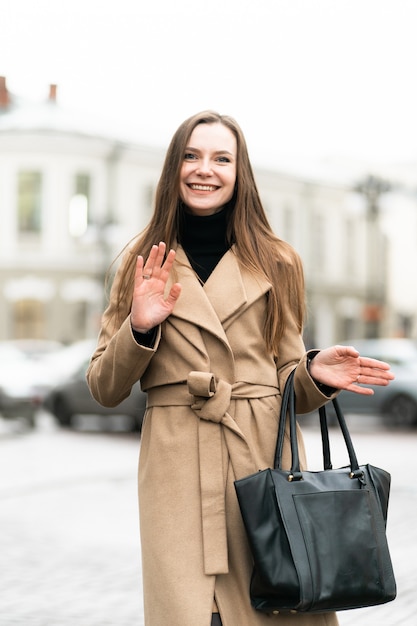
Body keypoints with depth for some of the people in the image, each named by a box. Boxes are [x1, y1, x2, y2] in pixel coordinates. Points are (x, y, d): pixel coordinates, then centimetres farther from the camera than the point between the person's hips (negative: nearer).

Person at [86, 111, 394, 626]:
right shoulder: (144, 264, 8)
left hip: (265, 464, 1)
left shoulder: (276, 265, 9)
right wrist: (140, 329, -9)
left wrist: (315, 374, -8)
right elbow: (103, 390, 7)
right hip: (177, 468, -1)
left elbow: (289, 381, 14)